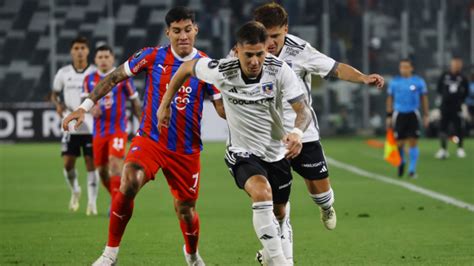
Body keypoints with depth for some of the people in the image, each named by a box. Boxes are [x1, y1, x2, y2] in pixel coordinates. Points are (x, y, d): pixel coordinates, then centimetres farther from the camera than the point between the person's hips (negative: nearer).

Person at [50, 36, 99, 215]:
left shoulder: (95, 73, -1)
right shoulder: (63, 73, 4)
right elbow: (54, 94, 15)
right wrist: (58, 104, -7)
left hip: (91, 126, -2)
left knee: (91, 164, -3)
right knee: (68, 163, -4)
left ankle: (92, 202, 5)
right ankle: (75, 191, 25)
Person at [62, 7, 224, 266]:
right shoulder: (152, 57, -5)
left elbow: (224, 109, -6)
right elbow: (113, 77, 3)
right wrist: (85, 106, -2)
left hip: (187, 150, 1)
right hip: (150, 140, -1)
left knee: (186, 210, 8)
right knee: (128, 184, -28)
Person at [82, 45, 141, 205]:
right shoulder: (89, 80, 7)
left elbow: (135, 103, 6)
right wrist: (91, 109, -21)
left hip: (118, 129, -4)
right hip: (99, 131, 4)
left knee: (115, 163, -21)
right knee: (102, 170, 7)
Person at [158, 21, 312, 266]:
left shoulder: (279, 70, -19)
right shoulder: (222, 71, -21)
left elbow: (303, 109, -19)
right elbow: (186, 68, -2)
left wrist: (297, 132, -41)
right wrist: (165, 105, 5)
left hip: (277, 152, 3)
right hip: (242, 153, -3)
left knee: (280, 213, 19)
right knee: (262, 192, -33)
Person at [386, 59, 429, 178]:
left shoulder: (419, 82, 2)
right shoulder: (394, 82, 4)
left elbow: (424, 99, 8)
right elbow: (390, 99, 10)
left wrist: (426, 115, 4)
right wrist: (389, 116, 7)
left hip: (413, 114, -1)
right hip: (399, 114, 1)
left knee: (413, 142, -6)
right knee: (400, 142, 0)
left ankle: (412, 169, 2)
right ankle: (401, 162, 29)